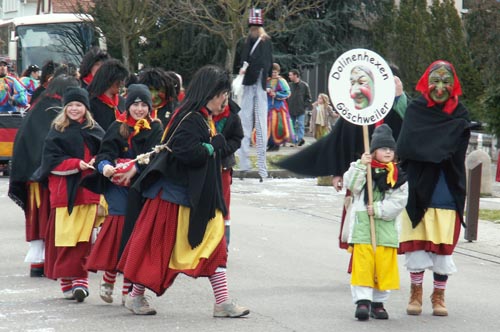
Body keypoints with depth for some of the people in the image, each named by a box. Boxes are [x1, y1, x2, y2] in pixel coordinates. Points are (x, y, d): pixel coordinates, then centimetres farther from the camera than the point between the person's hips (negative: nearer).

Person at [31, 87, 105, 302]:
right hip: (64, 190, -1)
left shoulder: (95, 131, 11)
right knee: (64, 237, -3)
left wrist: (98, 164, -8)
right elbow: (52, 161, -3)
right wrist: (77, 164, -15)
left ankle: (79, 280, -3)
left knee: (83, 237, -4)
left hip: (88, 190, 2)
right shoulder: (57, 132, 4)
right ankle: (67, 282, 4)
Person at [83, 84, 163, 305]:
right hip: (118, 186, 0)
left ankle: (129, 289, 4)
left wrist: (135, 169, -24)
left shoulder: (155, 129, 6)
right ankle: (108, 280, 0)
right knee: (119, 228, -13)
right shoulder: (118, 127, 7)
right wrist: (105, 165, -26)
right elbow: (106, 151, -3)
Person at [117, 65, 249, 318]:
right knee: (159, 248, 0)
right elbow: (185, 151, -32)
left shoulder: (204, 119, 11)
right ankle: (135, 297, 14)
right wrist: (213, 145, -19)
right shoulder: (189, 119, -19)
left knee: (213, 246, 7)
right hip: (174, 195, -10)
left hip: (198, 197, 10)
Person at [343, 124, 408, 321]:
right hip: (362, 225, -2)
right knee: (363, 265, -8)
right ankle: (362, 301, -8)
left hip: (386, 226, 2)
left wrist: (378, 210, -11)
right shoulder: (360, 168, 6)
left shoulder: (398, 175, 7)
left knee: (384, 266, 4)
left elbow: (399, 202, -1)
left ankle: (378, 302, 14)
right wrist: (361, 166, -18)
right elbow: (352, 185, -10)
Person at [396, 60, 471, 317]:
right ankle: (416, 293, 18)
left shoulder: (460, 115, 4)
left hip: (447, 192, 0)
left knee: (444, 245, 4)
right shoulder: (415, 110, 3)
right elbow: (405, 146, -9)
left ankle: (439, 296, 17)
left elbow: (456, 153, -8)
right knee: (416, 242, 3)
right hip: (418, 189, 0)